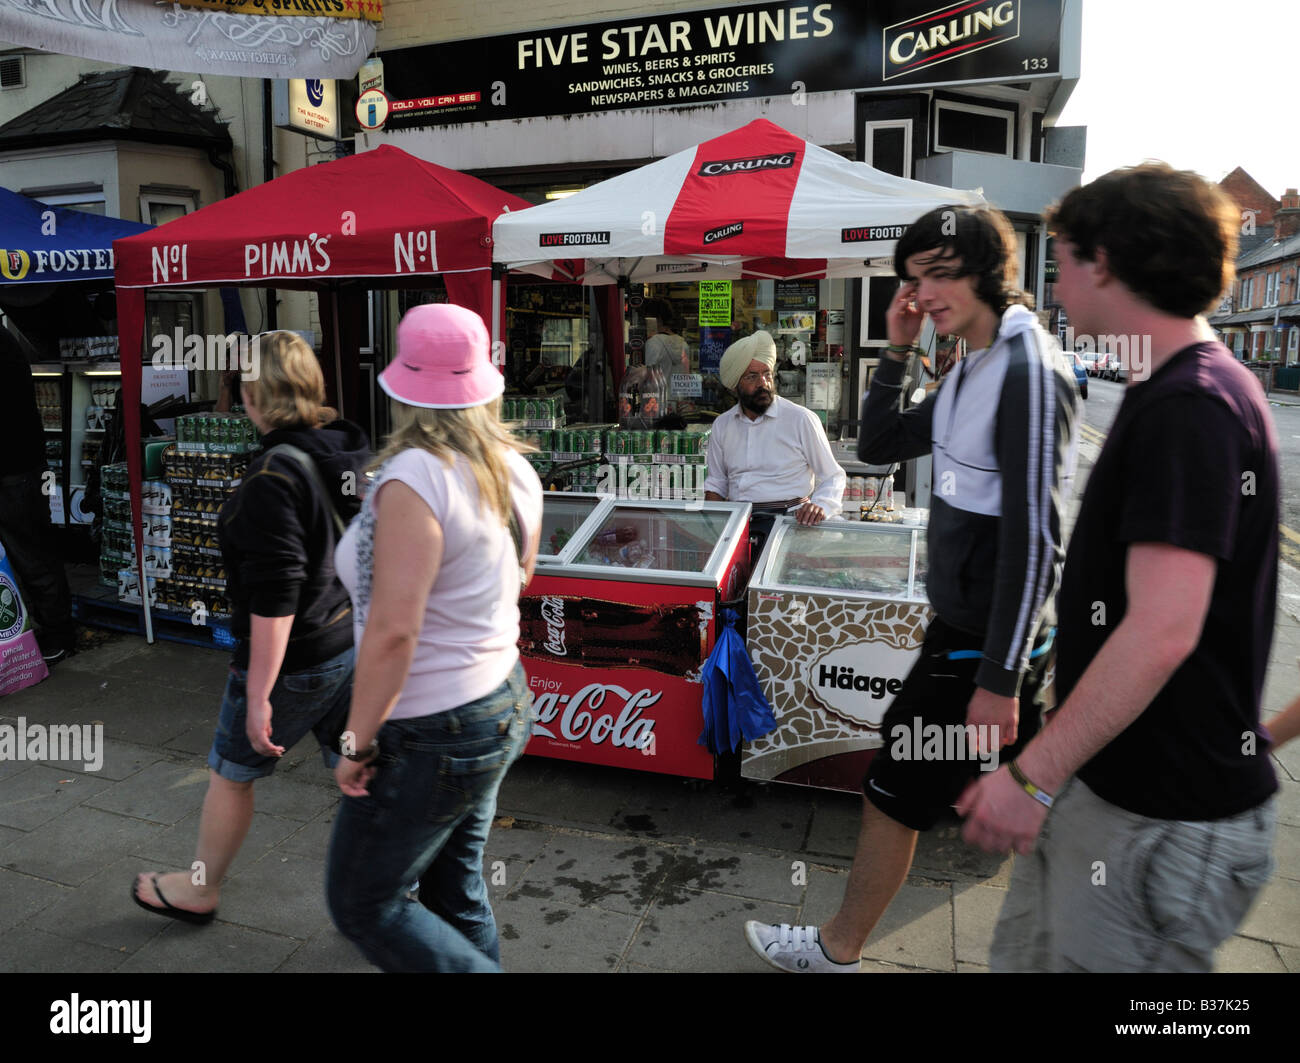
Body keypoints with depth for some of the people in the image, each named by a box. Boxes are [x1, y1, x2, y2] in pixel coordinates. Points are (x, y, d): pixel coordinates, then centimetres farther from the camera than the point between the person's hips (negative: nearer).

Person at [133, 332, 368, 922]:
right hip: (358, 648, 7)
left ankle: (198, 891, 40)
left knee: (231, 773, 17)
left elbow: (274, 600, -24)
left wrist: (259, 696, -18)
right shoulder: (354, 453, 2)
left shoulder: (274, 477, -23)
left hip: (293, 662, -7)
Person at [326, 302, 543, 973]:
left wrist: (358, 742, -16)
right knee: (456, 886, 24)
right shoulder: (514, 469, -1)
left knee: (364, 904, 13)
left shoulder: (413, 479, -24)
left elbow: (393, 629, -26)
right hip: (505, 707, 8)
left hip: (428, 735, -8)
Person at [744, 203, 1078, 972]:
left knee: (897, 791, 4)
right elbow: (878, 444, 17)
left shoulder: (1030, 374, -19)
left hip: (991, 639, -9)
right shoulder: (973, 372, 11)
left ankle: (838, 950, 24)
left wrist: (1000, 677, -23)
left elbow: (1034, 539, -23)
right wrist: (898, 350, 5)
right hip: (965, 622, 9)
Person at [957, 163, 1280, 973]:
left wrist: (1033, 775, -24)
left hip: (1160, 818, -9)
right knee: (1025, 951, 19)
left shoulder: (1187, 408, -21)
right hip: (1106, 780, 9)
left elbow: (1162, 631, -29)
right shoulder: (1192, 389, 11)